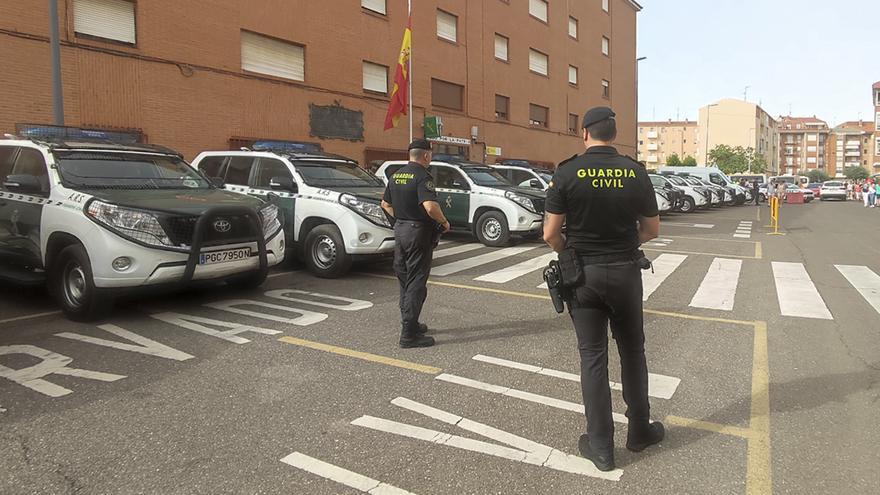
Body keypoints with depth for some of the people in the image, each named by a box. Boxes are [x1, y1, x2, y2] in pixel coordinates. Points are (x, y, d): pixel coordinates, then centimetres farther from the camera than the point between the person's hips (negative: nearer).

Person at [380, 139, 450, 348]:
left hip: (400, 229, 8)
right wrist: (444, 222, -14)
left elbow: (385, 204, 20)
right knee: (416, 284, -3)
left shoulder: (396, 175, 10)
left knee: (405, 281, 17)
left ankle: (409, 323, 28)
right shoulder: (422, 176, -16)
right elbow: (430, 207, -29)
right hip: (418, 232, -8)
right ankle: (409, 334, -2)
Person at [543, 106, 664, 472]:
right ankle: (639, 431, 32)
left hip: (583, 275, -1)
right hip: (625, 272, 2)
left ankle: (600, 446, 15)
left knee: (592, 357, 7)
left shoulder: (567, 173, -10)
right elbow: (651, 229, 5)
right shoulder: (635, 172, -3)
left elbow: (550, 234, -11)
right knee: (632, 352, 18)